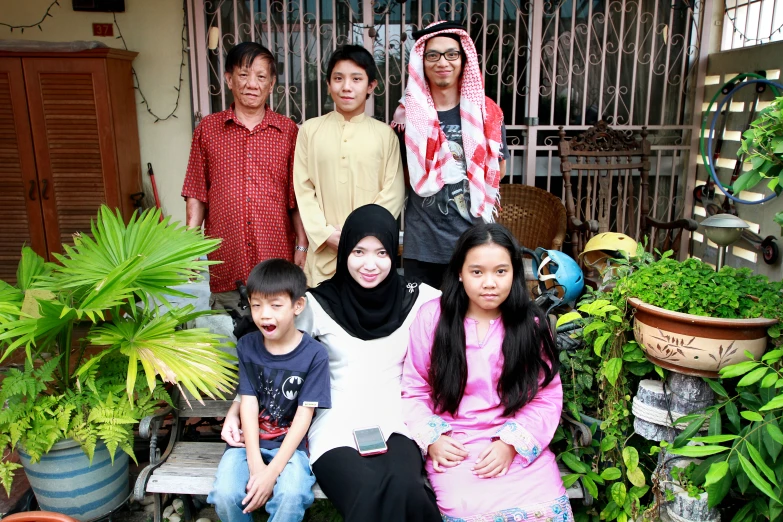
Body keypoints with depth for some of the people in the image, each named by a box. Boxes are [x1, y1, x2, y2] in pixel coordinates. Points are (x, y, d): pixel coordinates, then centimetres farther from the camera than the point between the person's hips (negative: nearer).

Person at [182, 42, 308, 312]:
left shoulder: (288, 131, 5)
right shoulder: (207, 129, 6)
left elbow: (298, 198, 5)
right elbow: (196, 194, 8)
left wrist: (302, 247, 1)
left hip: (278, 260, 0)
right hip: (225, 263, 1)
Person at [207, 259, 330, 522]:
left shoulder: (314, 354, -10)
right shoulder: (246, 347, -2)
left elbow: (304, 416, -12)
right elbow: (248, 404, -7)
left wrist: (272, 471, -19)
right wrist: (255, 464, -17)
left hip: (289, 444, -2)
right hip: (249, 442, 2)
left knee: (292, 495, -30)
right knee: (225, 494, -23)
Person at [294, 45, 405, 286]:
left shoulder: (385, 134, 4)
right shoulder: (310, 130, 6)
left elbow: (393, 193, -1)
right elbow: (302, 189, 3)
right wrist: (325, 234, -8)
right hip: (324, 251, 1)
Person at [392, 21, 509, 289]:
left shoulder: (485, 112, 1)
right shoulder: (408, 114, 2)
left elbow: (497, 169, 11)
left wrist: (465, 175, -2)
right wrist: (432, 176, -1)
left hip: (472, 240, 0)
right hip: (421, 244, 1)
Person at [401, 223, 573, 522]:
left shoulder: (531, 324, 1)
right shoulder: (432, 317, -2)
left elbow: (547, 397, 2)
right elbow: (414, 390, 4)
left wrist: (512, 443, -10)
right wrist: (431, 439, -8)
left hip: (521, 446, 1)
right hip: (454, 448, -1)